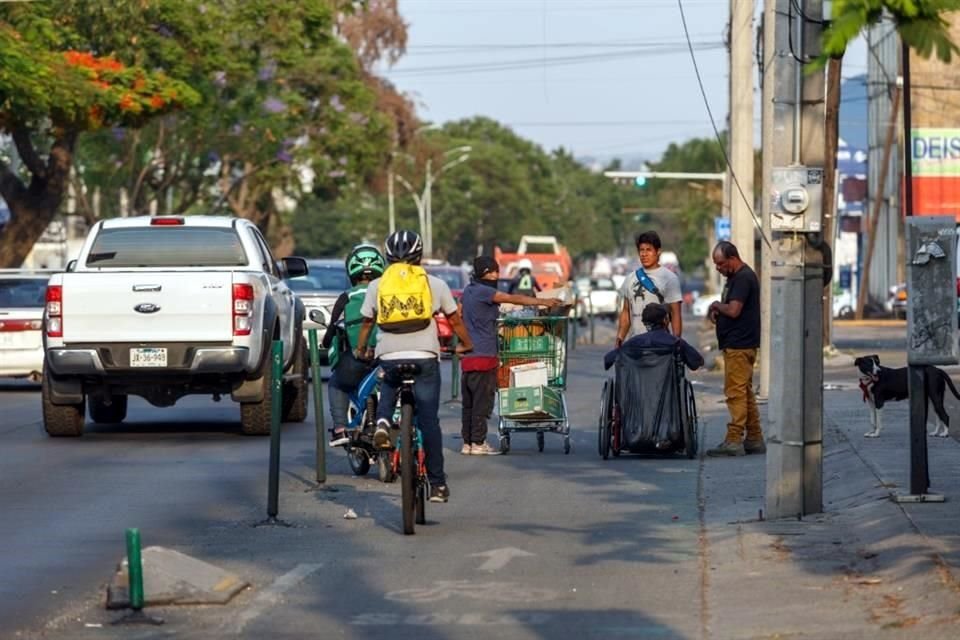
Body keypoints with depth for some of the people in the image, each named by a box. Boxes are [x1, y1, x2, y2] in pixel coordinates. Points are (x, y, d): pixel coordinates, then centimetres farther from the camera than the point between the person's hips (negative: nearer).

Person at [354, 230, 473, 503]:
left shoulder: (376, 286, 10)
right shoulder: (435, 284, 9)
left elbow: (367, 322, 17)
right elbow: (454, 319, 16)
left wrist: (360, 350, 34)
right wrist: (466, 345, 33)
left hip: (389, 355, 1)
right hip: (425, 355, -1)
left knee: (388, 388, 33)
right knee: (428, 420, 3)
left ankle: (383, 421, 1)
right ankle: (437, 484, 2)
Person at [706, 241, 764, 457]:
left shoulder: (743, 278, -15)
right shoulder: (735, 277, 18)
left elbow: (734, 310, -22)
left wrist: (716, 305, -5)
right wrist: (718, 311, 4)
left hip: (739, 345, -11)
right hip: (736, 344, 11)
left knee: (735, 391, -11)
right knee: (745, 392, 13)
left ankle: (734, 440, -13)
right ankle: (754, 439, 16)